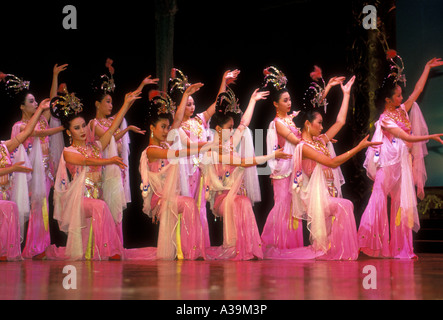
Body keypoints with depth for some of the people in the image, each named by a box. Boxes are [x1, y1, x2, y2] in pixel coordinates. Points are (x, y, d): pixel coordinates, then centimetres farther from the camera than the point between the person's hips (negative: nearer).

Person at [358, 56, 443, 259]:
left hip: (405, 161, 8)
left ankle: (402, 248, 8)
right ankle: (366, 242, -8)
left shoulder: (403, 110, 10)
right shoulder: (385, 119, -12)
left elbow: (418, 90, 14)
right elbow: (407, 137, -17)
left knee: (403, 203, 6)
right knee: (379, 199, -10)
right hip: (389, 162, -7)